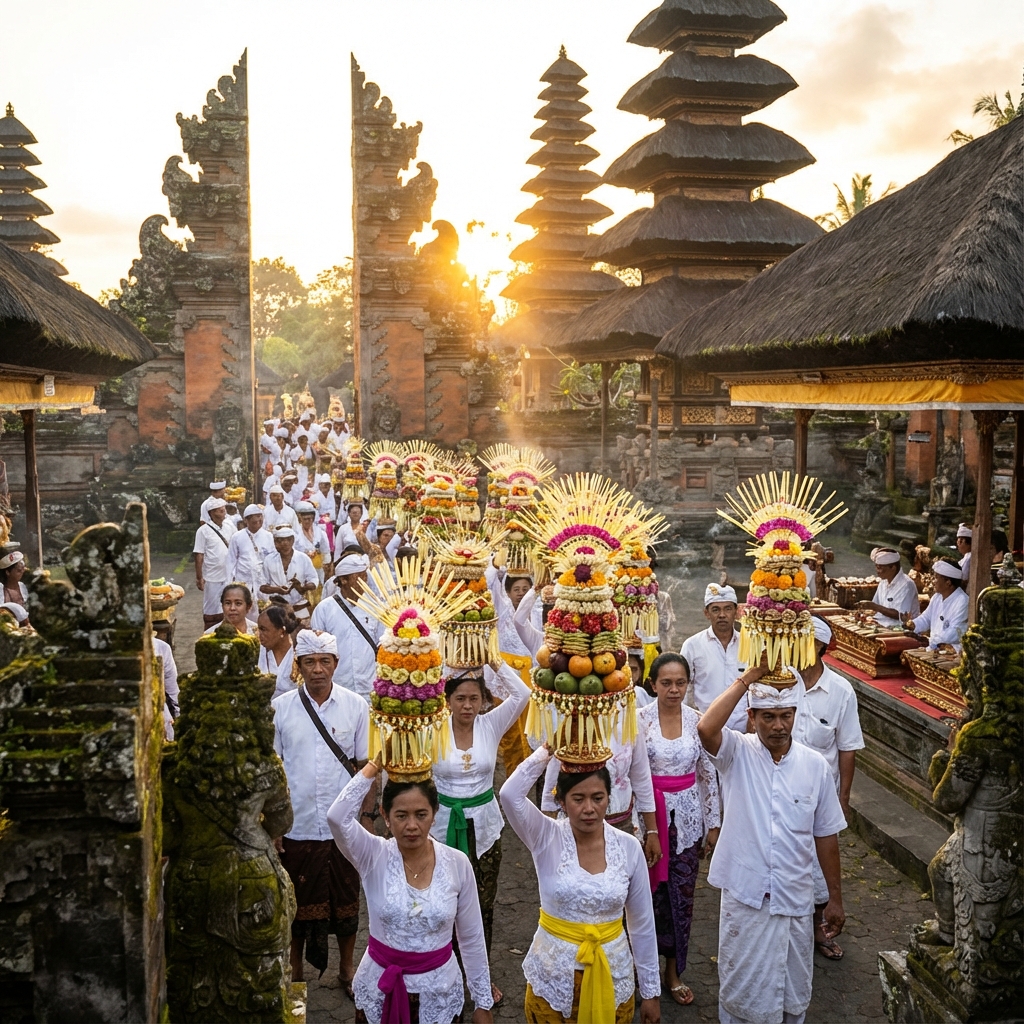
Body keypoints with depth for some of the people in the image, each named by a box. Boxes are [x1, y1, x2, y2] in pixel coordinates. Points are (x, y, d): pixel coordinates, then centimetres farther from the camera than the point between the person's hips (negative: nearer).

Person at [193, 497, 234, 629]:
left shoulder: (227, 529, 8)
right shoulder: (204, 530, -8)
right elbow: (199, 555, -8)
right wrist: (199, 578, -10)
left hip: (227, 577, 5)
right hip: (212, 578, -5)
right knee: (211, 612, 5)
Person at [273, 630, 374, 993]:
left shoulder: (355, 706, -5)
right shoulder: (280, 708, -6)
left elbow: (364, 765, 1)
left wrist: (367, 816, -1)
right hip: (297, 826, 0)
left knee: (346, 899, 14)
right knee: (299, 900, 14)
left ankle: (347, 967, 35)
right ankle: (295, 971, 35)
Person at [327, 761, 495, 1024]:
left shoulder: (457, 863, -11)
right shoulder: (373, 857, -14)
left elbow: (472, 938, -1)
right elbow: (337, 818, -34)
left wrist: (483, 1003, 3)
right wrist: (374, 765, -30)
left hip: (439, 990, 1)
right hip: (380, 988, -1)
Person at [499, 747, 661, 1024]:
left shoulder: (629, 848, -10)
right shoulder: (546, 838, -13)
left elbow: (642, 923, 0)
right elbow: (509, 794, -33)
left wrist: (651, 991, 4)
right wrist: (546, 751, -24)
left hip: (611, 974, 1)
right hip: (552, 974, -1)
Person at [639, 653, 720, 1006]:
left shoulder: (698, 720, -2)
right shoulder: (639, 719, -10)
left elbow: (708, 774, 5)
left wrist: (713, 824, 6)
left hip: (688, 815, 3)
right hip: (649, 813, -2)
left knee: (682, 894, 9)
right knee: (651, 892, 4)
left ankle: (673, 970, 26)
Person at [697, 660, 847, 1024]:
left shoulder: (815, 765, -3)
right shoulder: (737, 753, -10)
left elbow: (826, 835, 5)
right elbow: (706, 728, -34)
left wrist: (835, 898, 8)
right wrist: (748, 678, -29)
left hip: (795, 900, 2)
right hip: (744, 897, -2)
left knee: (794, 994, 17)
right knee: (738, 990, 14)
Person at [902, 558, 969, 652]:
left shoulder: (962, 601, -16)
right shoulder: (937, 597, 13)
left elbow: (954, 634, -22)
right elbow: (926, 618, 23)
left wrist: (929, 641, -25)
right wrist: (912, 624, 0)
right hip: (934, 646, 8)